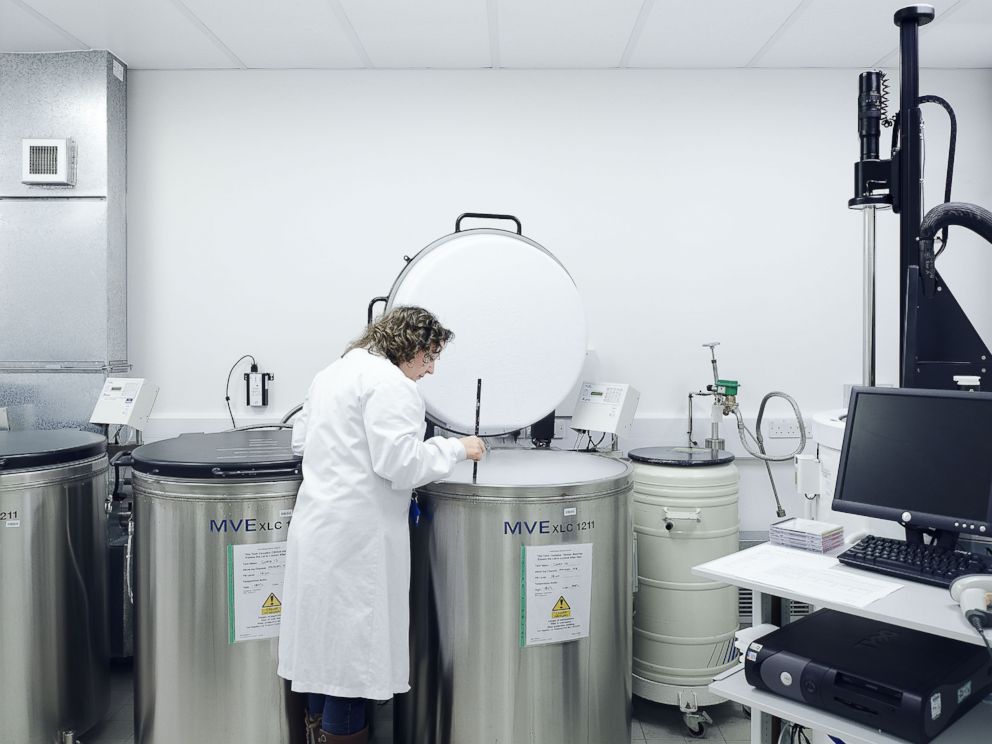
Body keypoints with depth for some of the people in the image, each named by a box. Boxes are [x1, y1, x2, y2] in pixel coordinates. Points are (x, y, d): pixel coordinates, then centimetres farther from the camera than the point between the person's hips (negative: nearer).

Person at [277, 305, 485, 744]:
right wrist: (456, 448, -9)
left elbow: (300, 438, 23)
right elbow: (400, 462, -20)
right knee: (355, 630, 0)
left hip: (317, 522, 10)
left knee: (325, 625, 16)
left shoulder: (333, 372, 17)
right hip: (356, 532, -10)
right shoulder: (390, 383, -13)